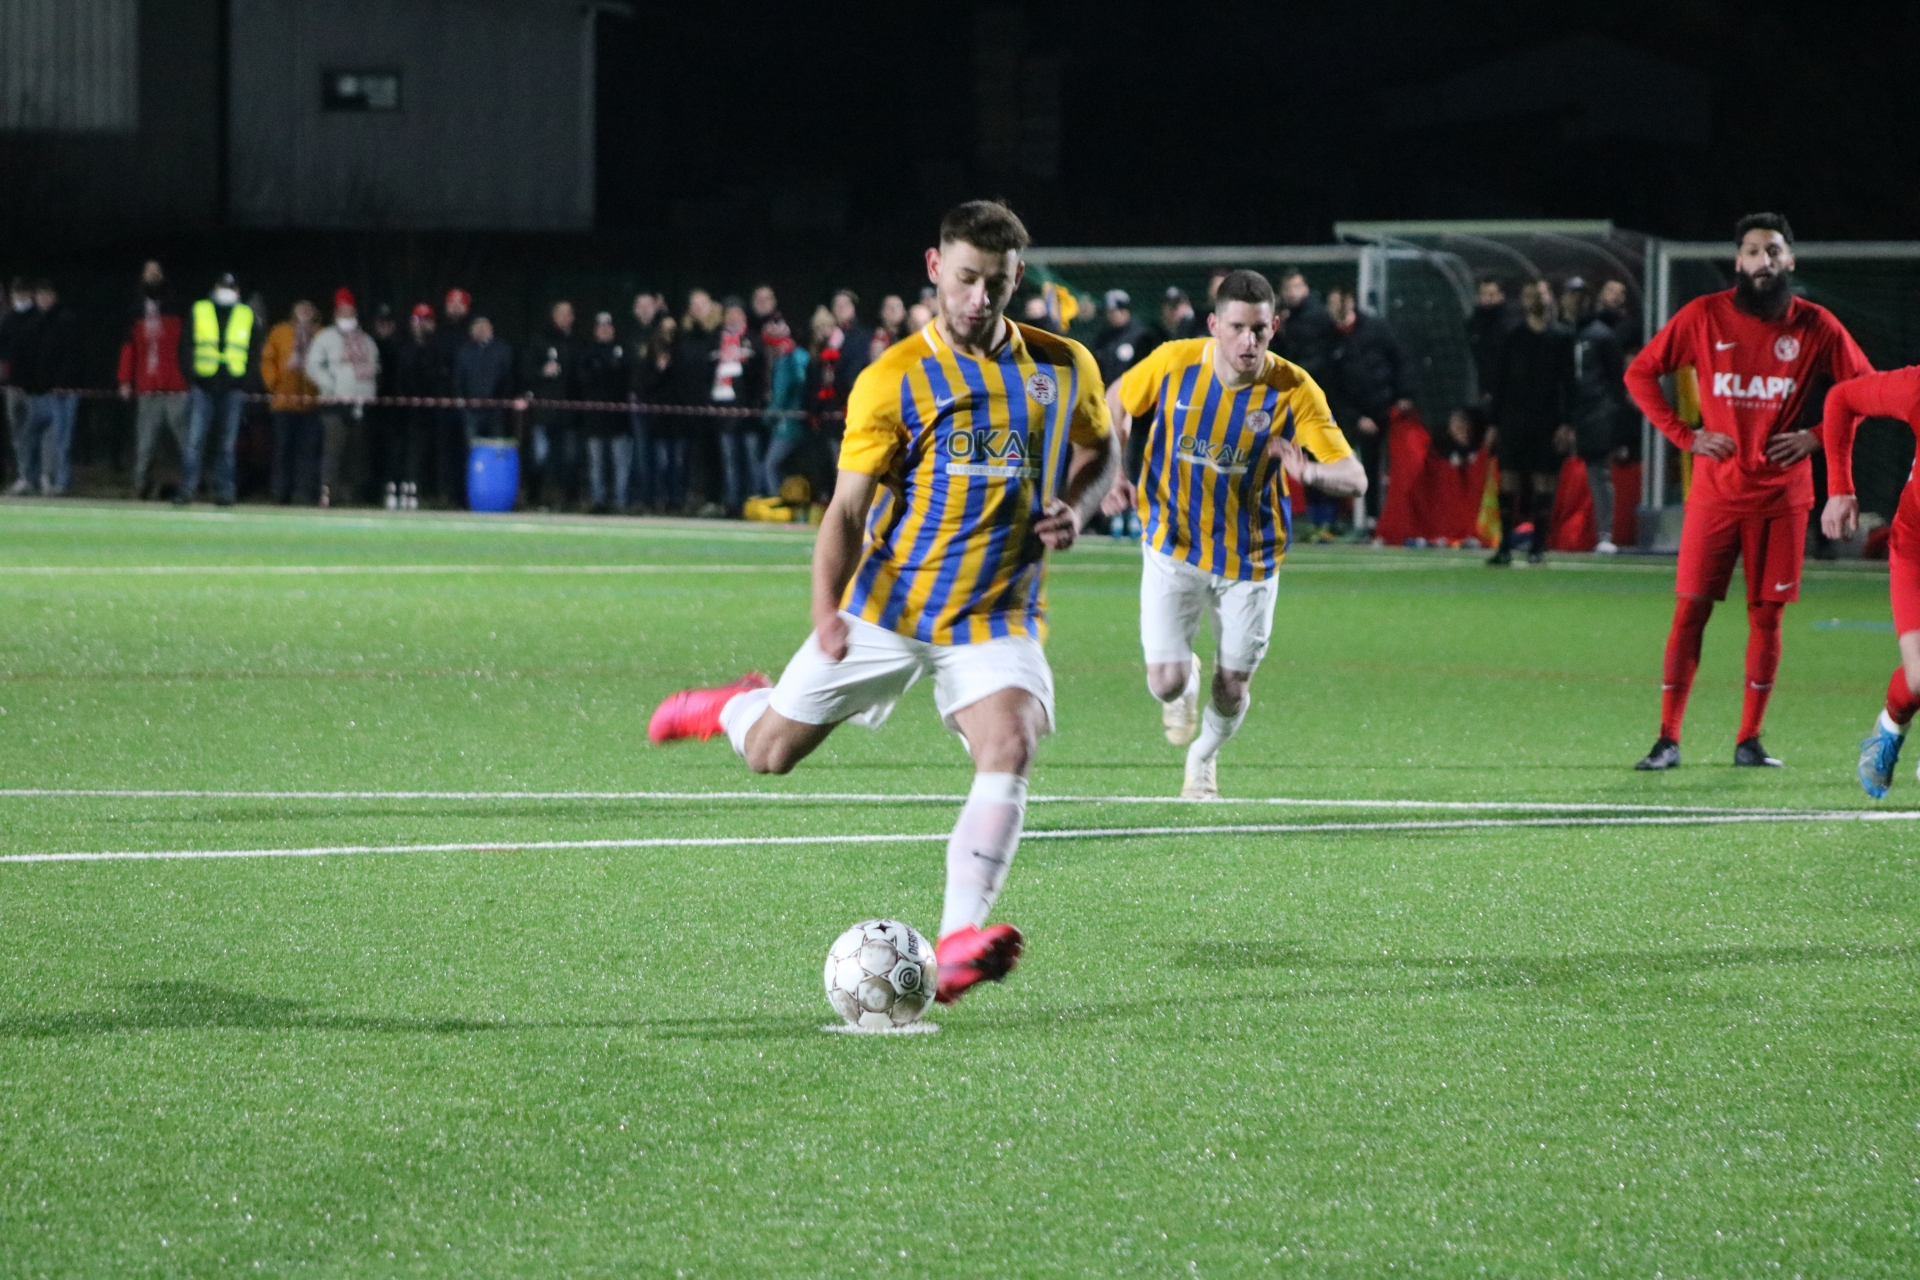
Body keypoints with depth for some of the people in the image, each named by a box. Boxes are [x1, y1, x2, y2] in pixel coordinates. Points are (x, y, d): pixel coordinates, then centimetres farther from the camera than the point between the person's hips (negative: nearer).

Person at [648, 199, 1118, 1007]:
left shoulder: (1063, 368, 2)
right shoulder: (893, 381, -8)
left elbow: (1099, 449, 20)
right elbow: (847, 508, -8)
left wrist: (1075, 508, -2)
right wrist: (826, 612, -22)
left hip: (996, 620, 1)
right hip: (886, 608, -1)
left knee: (1009, 748, -27)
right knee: (769, 755, 8)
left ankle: (957, 946, -31)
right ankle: (736, 707, 46)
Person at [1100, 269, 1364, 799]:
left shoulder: (1294, 390, -19)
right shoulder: (1173, 362, -15)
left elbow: (1354, 477, -23)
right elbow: (1116, 404, 7)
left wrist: (1311, 472, -45)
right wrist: (1111, 474, -8)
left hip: (1248, 559, 0)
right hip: (1172, 546, 0)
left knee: (1232, 690, 8)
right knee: (1166, 682, -9)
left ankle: (1202, 759, 43)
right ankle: (1186, 683, 31)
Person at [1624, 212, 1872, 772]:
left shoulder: (1815, 326, 0)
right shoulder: (1704, 316, -1)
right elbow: (1640, 374, 7)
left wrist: (1816, 437, -4)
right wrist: (1684, 436, -3)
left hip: (1781, 491, 1)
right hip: (1716, 489, -1)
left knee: (1766, 614, 3)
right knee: (1690, 609, -3)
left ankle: (1749, 742, 11)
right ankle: (1667, 740, 0)